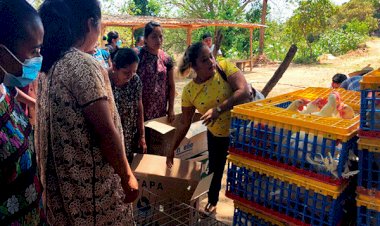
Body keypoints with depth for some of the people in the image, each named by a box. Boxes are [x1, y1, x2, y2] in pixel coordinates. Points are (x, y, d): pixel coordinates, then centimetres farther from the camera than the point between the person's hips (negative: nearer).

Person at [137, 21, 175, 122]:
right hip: (141, 108, -3)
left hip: (160, 110, 3)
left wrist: (171, 108, 4)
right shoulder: (138, 57, -8)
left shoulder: (166, 59, 1)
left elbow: (171, 86, 7)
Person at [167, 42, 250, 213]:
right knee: (214, 170, 17)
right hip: (217, 136, 2)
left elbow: (244, 92, -29)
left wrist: (218, 109, -39)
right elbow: (184, 123, -3)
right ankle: (212, 201, 47)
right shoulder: (189, 91, -13)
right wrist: (173, 149, -1)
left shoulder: (225, 67, -18)